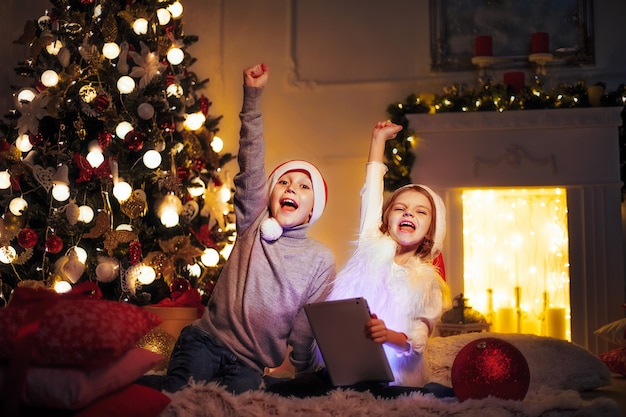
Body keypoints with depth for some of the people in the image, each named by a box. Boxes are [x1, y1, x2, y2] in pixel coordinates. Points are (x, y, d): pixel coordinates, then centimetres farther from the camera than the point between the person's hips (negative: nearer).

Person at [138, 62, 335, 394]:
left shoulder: (321, 259, 5)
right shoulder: (253, 227, 6)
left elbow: (308, 328, 6)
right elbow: (250, 169, -4)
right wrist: (252, 95, -11)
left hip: (249, 365, 1)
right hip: (204, 341, -1)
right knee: (176, 392, -28)